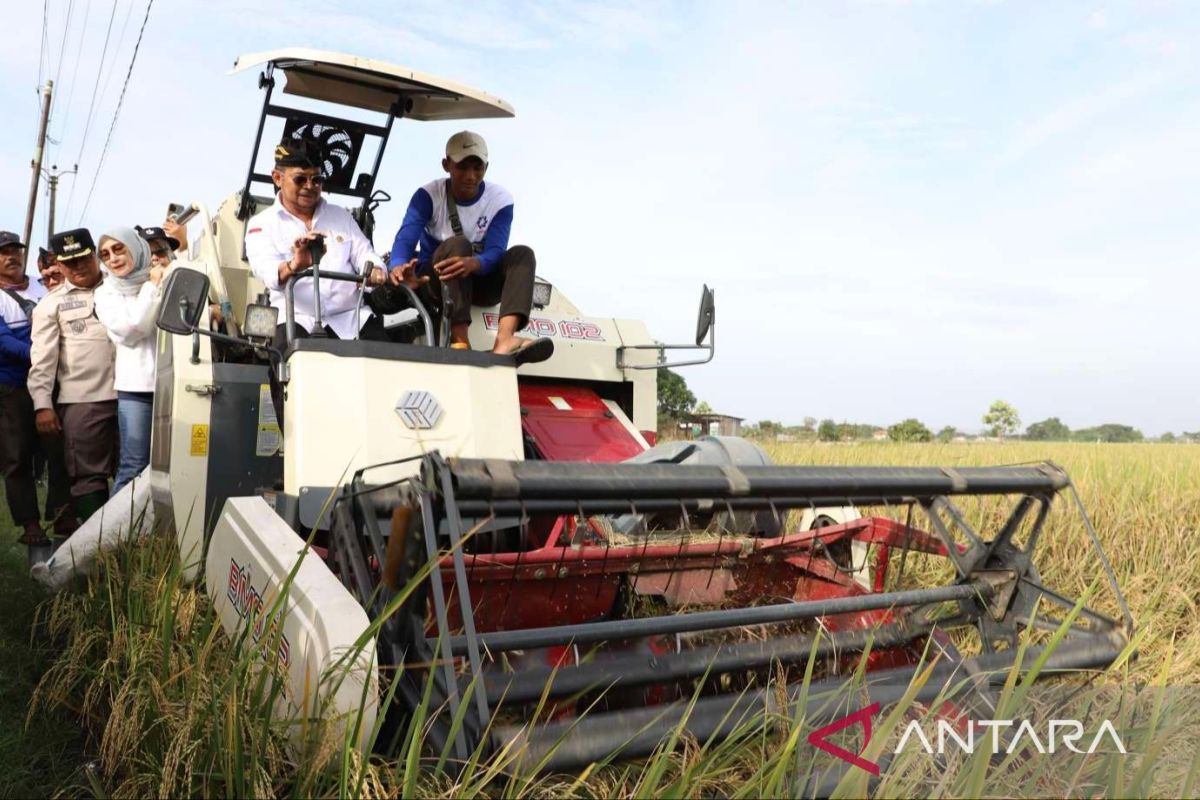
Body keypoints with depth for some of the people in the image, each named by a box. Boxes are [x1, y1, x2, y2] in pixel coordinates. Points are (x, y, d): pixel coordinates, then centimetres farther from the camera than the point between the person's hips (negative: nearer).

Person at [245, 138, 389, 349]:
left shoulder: (341, 216, 23)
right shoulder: (261, 224, 9)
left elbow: (363, 254, 13)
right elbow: (266, 271, -10)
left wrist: (374, 271, -13)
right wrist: (293, 266, -35)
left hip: (350, 315, 3)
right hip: (297, 318, -2)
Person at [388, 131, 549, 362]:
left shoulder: (500, 199, -9)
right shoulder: (428, 195, -12)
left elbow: (495, 252, -22)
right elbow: (405, 238, -27)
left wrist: (473, 263, -47)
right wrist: (400, 265, -52)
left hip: (479, 279, 2)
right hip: (436, 280, -2)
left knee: (522, 253, -24)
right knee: (457, 244, -32)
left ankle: (504, 340, -50)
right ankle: (459, 341, -48)